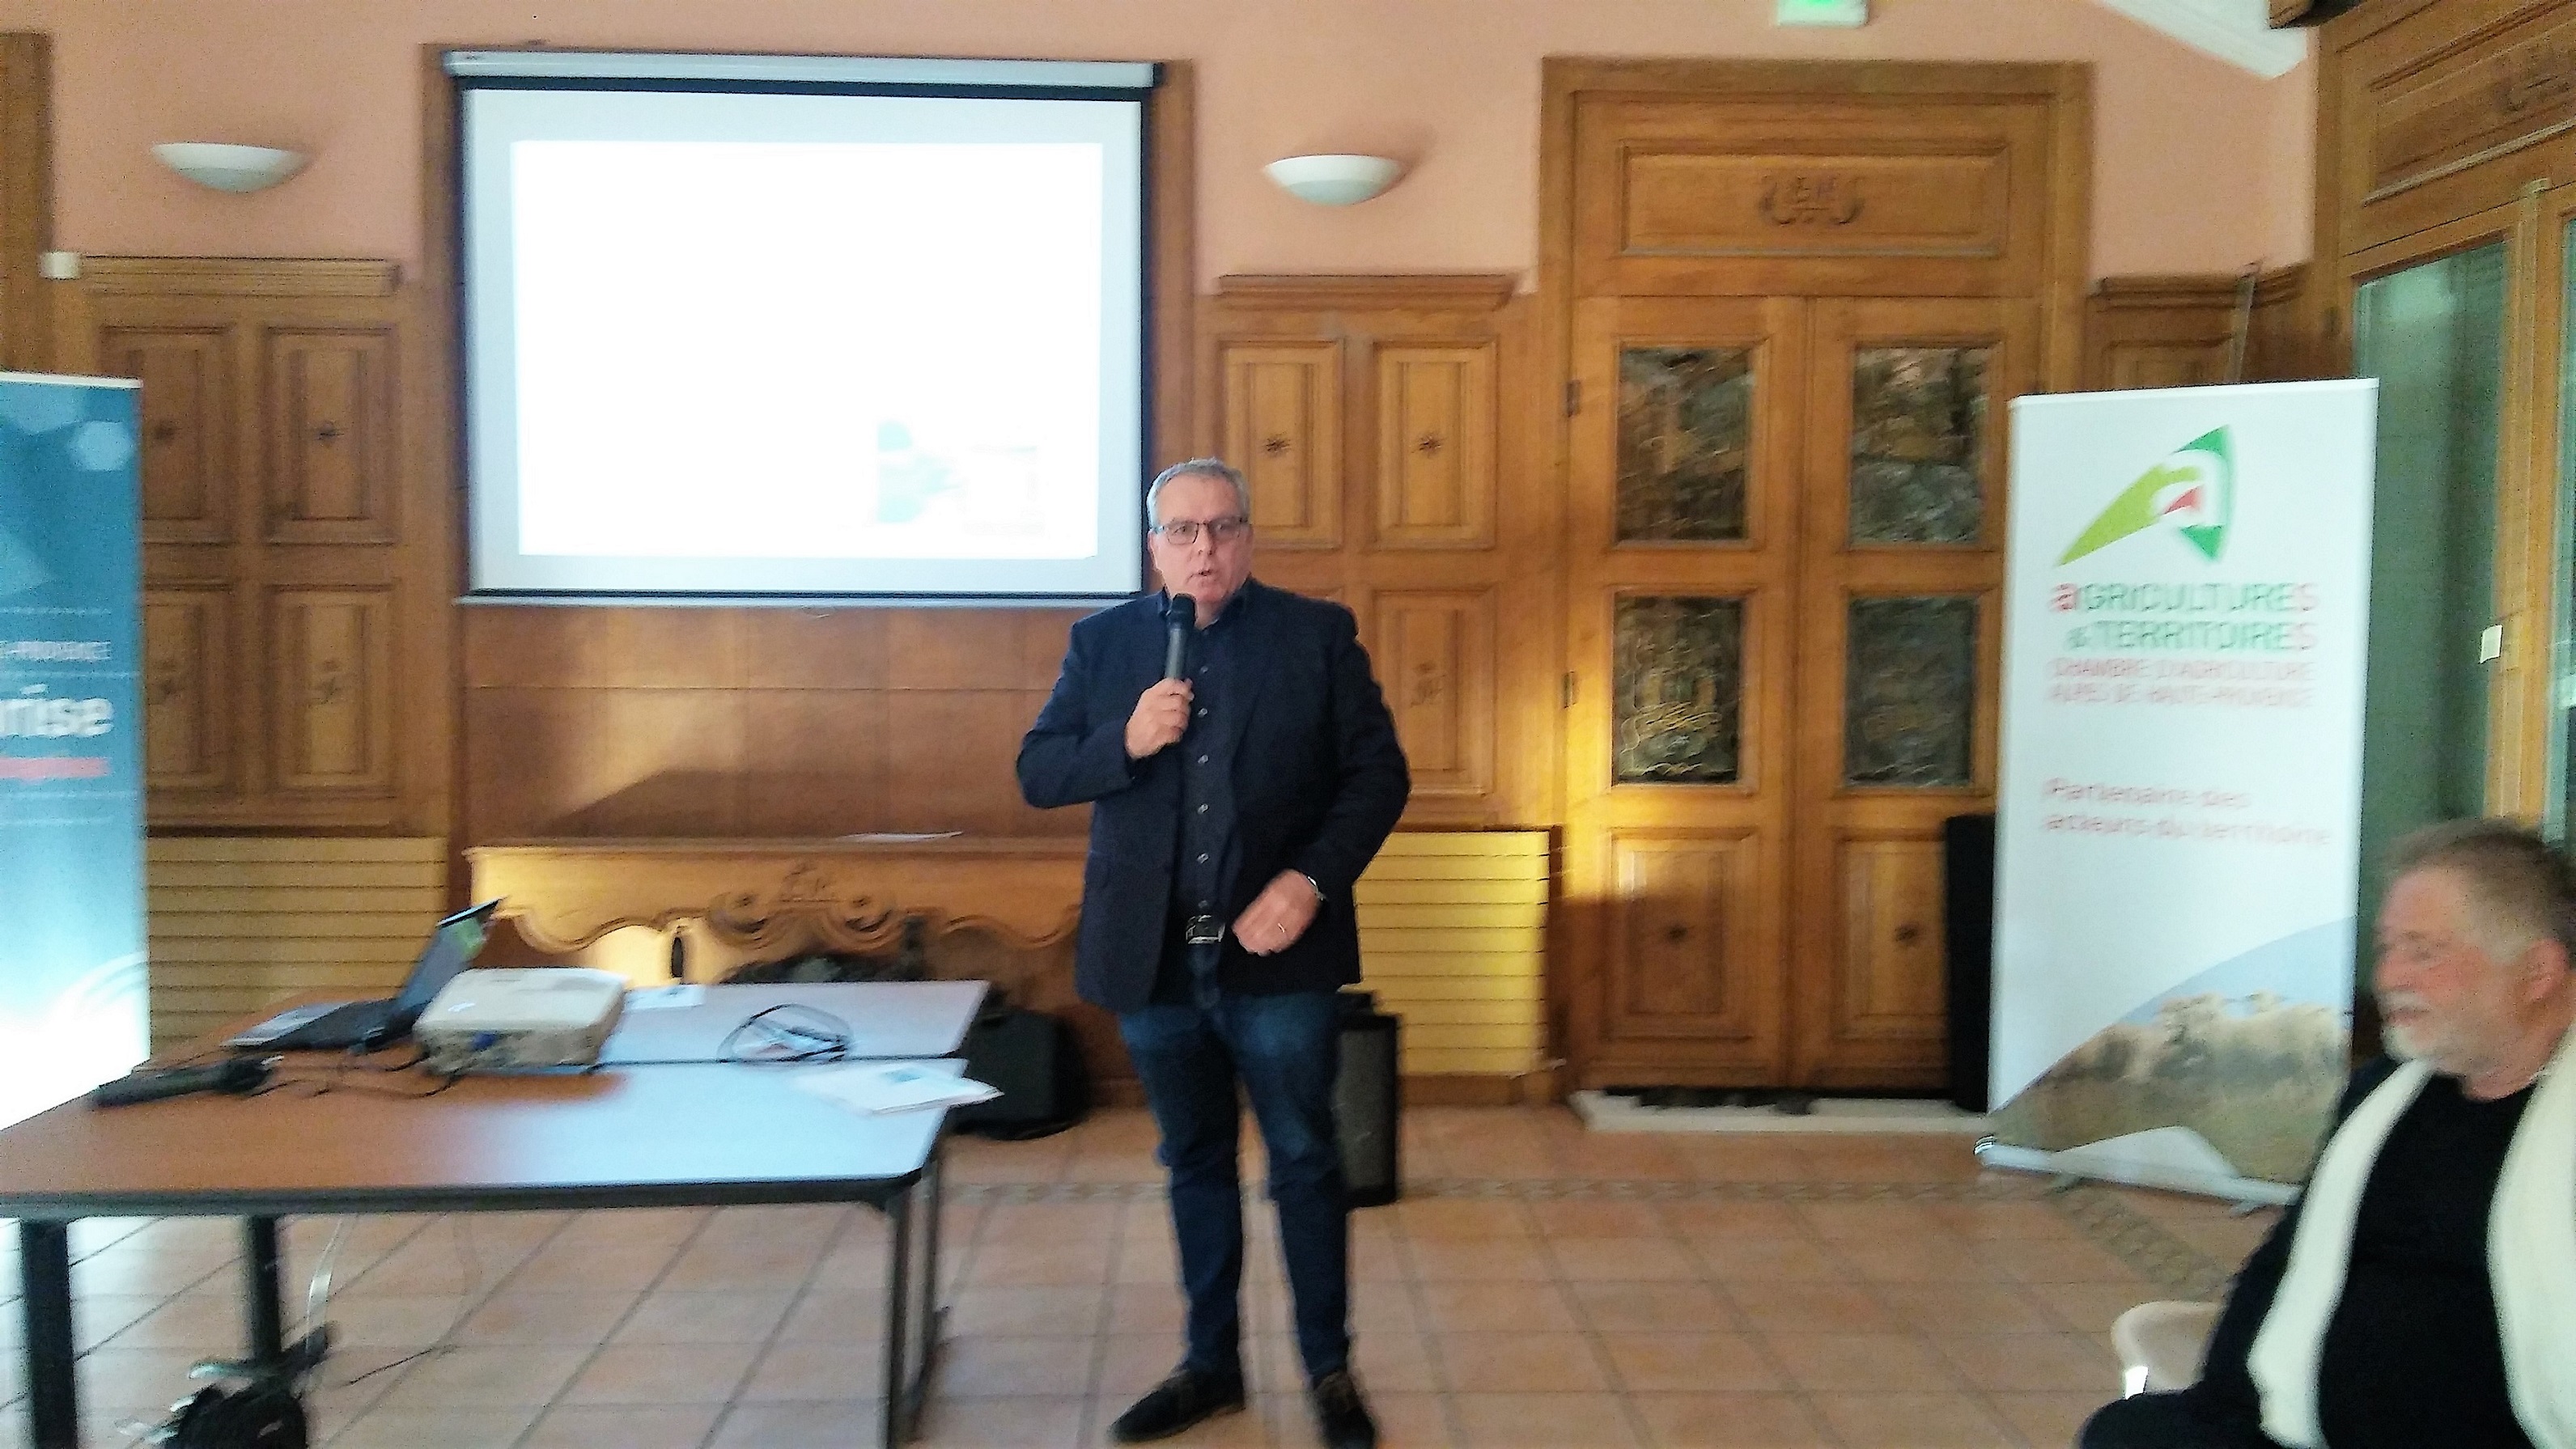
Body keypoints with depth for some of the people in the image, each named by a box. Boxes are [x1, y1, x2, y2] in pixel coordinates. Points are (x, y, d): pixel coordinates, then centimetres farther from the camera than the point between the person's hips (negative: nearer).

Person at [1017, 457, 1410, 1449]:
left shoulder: (1318, 633, -1)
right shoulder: (1102, 642, 4)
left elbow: (1378, 773, -4)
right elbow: (1038, 774, 1)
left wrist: (1311, 881, -17)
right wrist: (1124, 742, -18)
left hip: (1277, 951, -2)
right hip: (1153, 957, 2)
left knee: (1304, 1163, 6)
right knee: (1194, 1165, 16)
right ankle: (1210, 1364, 31)